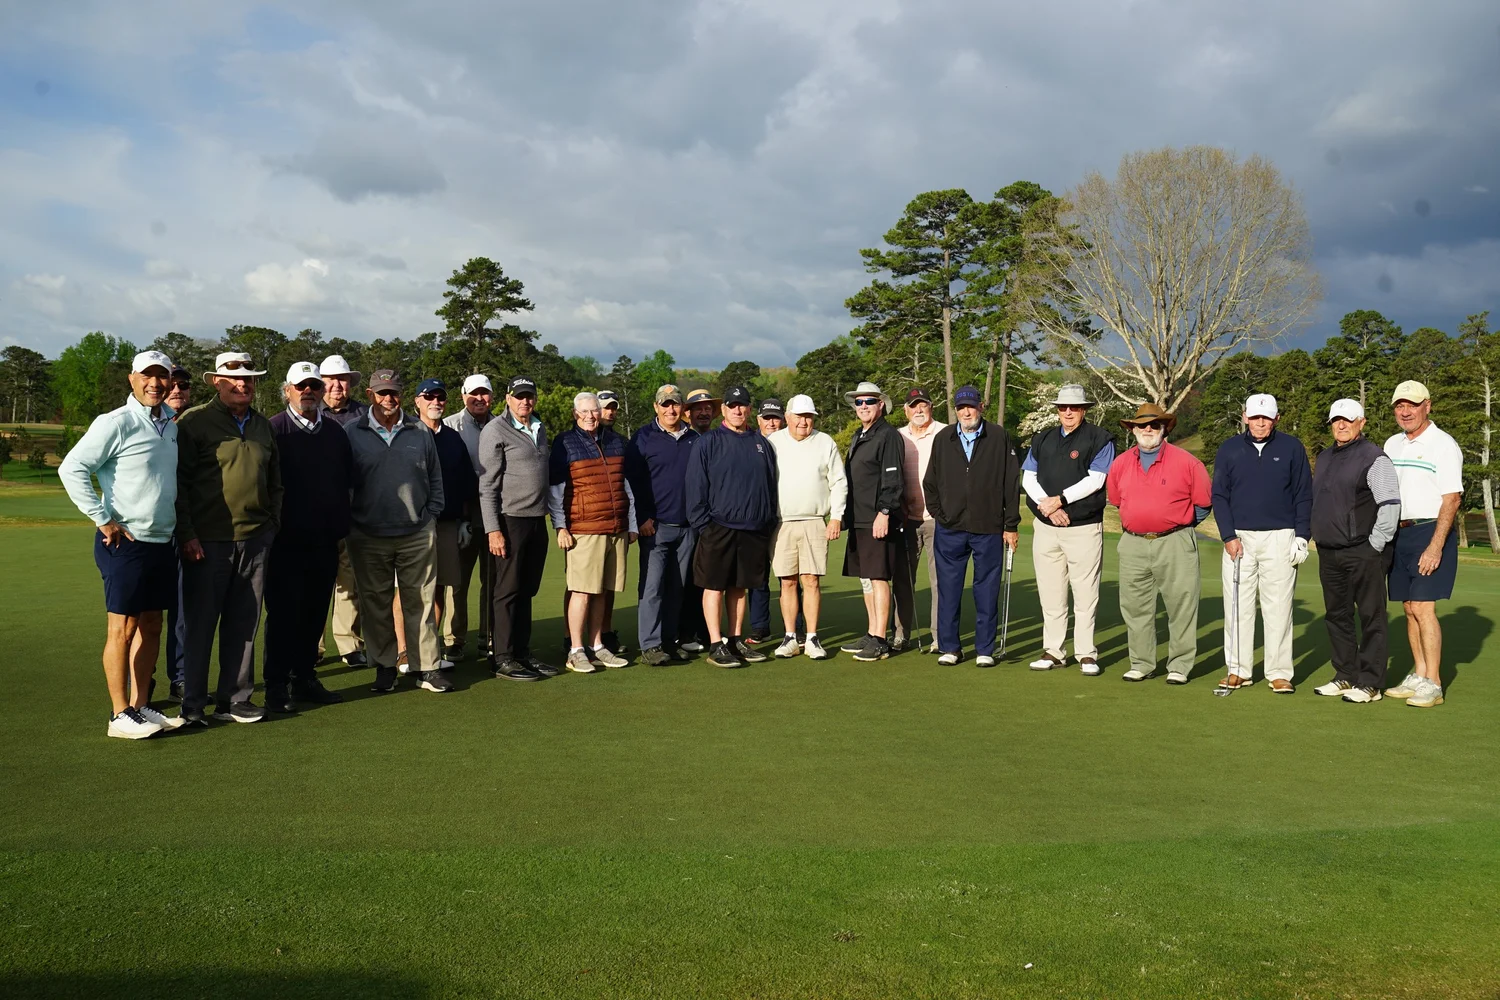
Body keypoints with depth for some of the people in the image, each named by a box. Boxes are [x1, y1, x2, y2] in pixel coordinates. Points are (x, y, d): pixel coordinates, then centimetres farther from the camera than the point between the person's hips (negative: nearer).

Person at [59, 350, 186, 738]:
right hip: (125, 542, -7)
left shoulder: (170, 425, 11)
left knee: (151, 626, 11)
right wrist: (103, 519, -14)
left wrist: (184, 530, 13)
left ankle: (140, 706, 21)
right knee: (122, 627, -1)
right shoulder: (115, 423, -11)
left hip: (162, 542, 7)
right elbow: (71, 469, -13)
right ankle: (120, 716, 6)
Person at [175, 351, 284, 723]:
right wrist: (187, 535, -11)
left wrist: (272, 525, 14)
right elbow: (179, 482, -6)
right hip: (208, 542, -5)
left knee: (244, 625, 9)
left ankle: (235, 699, 19)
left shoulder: (263, 426, 15)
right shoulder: (195, 422, -3)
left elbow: (275, 482, 22)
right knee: (200, 624, 2)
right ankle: (192, 703, 12)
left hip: (255, 541, 5)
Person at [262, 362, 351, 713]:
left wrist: (341, 527, 12)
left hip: (324, 542, 5)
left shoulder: (335, 433, 12)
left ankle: (305, 679, 21)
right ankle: (277, 686, 10)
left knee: (314, 614, 10)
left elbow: (345, 482, 16)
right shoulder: (273, 430, -3)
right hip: (286, 542, -5)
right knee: (284, 614, 1)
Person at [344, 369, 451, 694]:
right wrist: (349, 524, 3)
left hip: (417, 536, 1)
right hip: (369, 537, -1)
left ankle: (426, 668, 10)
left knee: (421, 603, 4)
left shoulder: (420, 433, 7)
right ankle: (384, 667, 18)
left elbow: (435, 479, 13)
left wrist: (431, 515, 6)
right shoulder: (354, 434, 3)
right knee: (376, 606, 7)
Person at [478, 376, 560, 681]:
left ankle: (522, 652, 20)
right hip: (510, 521, -7)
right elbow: (487, 485, -10)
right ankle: (502, 658, 6)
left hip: (537, 521, 7)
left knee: (526, 591, 12)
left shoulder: (539, 429, 15)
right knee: (506, 592, -1)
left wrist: (548, 516, 14)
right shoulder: (495, 430, -6)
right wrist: (492, 530, -16)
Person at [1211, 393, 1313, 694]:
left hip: (1280, 538, -1)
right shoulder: (1228, 450, 6)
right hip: (1239, 537, 1)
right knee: (1237, 607, 3)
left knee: (1278, 607, 0)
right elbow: (1219, 496, 6)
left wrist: (1301, 537, -3)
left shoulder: (1292, 448, 4)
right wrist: (1228, 536, -4)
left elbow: (1304, 496, 5)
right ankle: (1237, 669, 11)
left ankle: (1279, 673, 7)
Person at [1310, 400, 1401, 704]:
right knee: (1337, 616, 13)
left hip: (1363, 555, -8)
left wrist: (1376, 545, -16)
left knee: (1370, 618, -2)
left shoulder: (1374, 458, -9)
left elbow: (1391, 504, -16)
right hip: (1329, 554, 8)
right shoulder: (1324, 457, 16)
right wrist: (1316, 537, 17)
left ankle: (1370, 683, 2)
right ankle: (1345, 676, 23)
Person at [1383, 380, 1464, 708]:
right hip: (1399, 533, 7)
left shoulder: (1443, 445, -8)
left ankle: (1432, 684, -5)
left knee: (1423, 607, -11)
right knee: (1409, 607, 9)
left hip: (1430, 533, -6)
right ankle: (1418, 675, 18)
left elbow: (1452, 499, -13)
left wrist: (1435, 546, -20)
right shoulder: (1392, 445, 13)